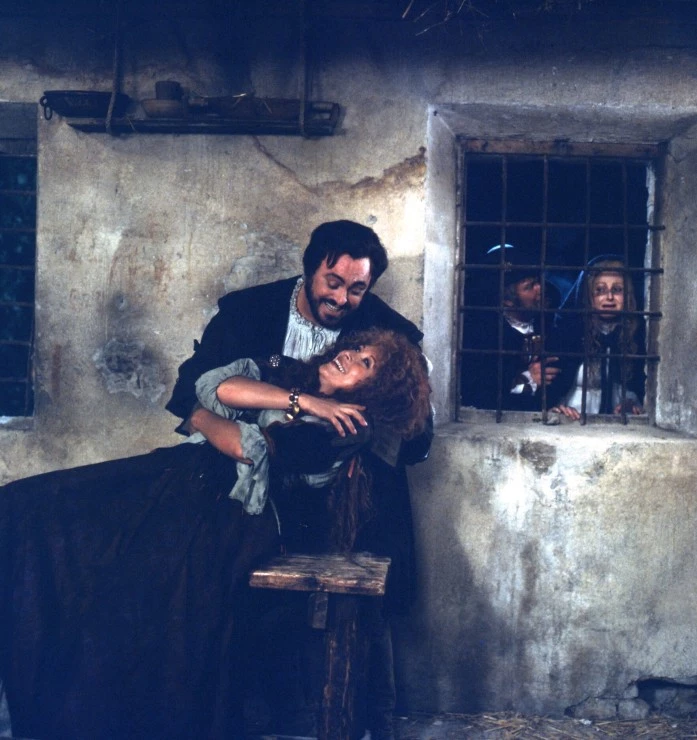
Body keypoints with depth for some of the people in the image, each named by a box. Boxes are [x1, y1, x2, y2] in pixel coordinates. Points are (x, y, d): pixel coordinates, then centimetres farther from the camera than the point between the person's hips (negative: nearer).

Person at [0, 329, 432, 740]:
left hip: (233, 508, -6)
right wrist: (300, 401, -1)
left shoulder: (340, 429, 1)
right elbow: (216, 386, 1)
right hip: (179, 472, 6)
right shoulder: (281, 371, 20)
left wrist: (201, 419, 6)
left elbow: (253, 447, -10)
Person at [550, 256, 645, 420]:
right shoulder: (569, 325, -3)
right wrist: (555, 406, -24)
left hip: (617, 419, 2)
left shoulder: (636, 331, 5)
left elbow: (640, 379, 15)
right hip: (573, 418, -2)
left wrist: (632, 400, -5)